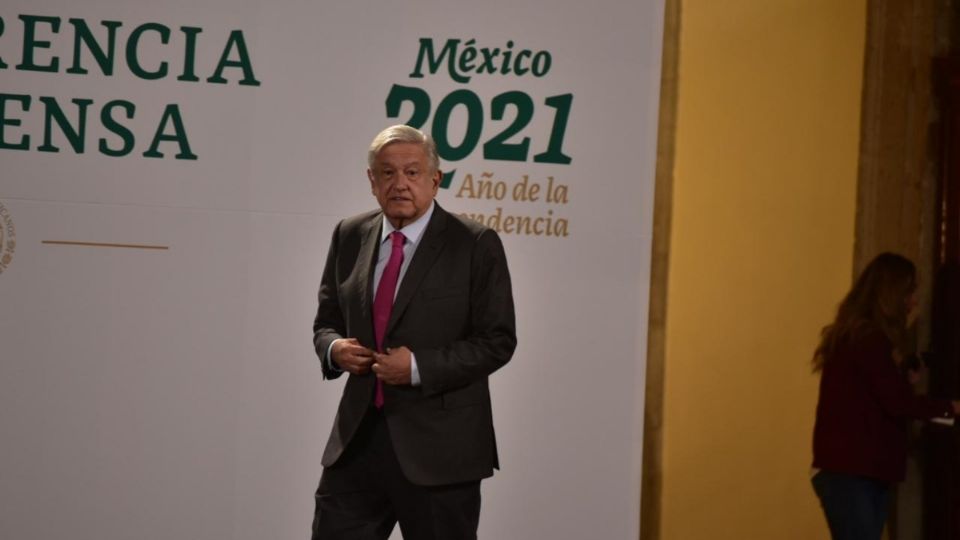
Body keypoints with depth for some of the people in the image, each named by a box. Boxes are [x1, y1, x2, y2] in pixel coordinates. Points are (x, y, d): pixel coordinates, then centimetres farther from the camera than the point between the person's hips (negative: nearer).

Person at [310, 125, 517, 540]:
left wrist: (419, 367, -19)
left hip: (438, 447, -4)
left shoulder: (475, 245, -6)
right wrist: (334, 348, -7)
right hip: (357, 438, 4)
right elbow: (326, 320, 17)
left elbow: (497, 341, -8)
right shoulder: (350, 237, 8)